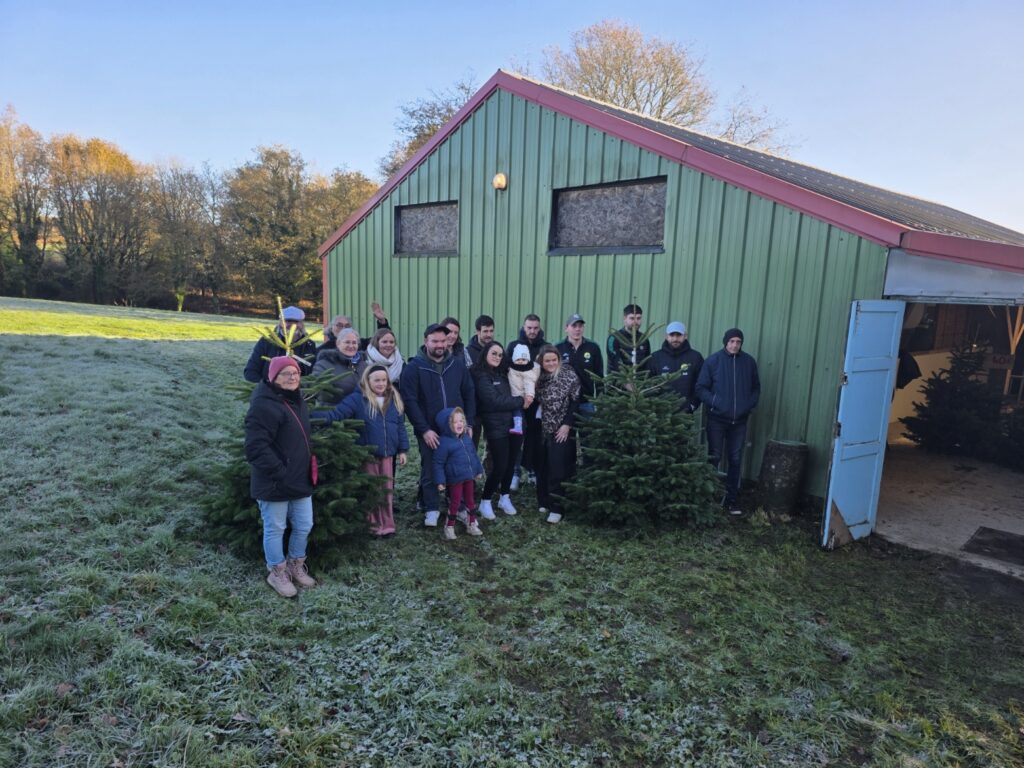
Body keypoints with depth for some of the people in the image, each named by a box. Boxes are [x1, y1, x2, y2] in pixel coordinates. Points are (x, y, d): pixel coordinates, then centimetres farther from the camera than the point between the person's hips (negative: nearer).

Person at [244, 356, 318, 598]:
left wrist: (308, 465, 15)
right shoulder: (263, 405, -21)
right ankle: (277, 573, 27)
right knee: (275, 528, 9)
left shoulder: (295, 399, 10)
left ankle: (296, 566, 38)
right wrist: (278, 473, -24)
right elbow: (255, 447, -26)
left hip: (300, 479, 9)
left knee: (304, 525, 17)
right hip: (274, 483, -9)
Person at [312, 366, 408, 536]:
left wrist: (403, 450, 7)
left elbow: (400, 426, 9)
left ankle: (387, 525, 22)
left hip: (388, 453, 3)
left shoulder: (394, 399, 3)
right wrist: (315, 415, -34)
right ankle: (374, 525, 23)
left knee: (387, 489, 11)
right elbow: (336, 414, -17)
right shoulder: (357, 399, -10)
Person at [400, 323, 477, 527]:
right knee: (430, 471, 9)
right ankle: (432, 509, 25)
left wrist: (468, 424, 0)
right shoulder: (413, 367, -7)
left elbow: (469, 394, 7)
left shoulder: (458, 364, 3)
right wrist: (424, 429, -15)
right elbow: (409, 401, -11)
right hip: (429, 431, -2)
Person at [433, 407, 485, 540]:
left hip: (469, 476, 7)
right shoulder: (444, 442, -18)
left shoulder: (466, 437, 3)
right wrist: (440, 481, -17)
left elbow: (473, 454, 15)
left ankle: (472, 525, 31)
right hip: (455, 479, -7)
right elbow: (438, 463, -15)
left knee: (470, 501, 18)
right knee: (455, 503, 3)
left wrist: (478, 470, 19)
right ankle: (449, 528, 17)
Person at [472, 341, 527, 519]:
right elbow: (494, 401, -17)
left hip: (513, 423, 7)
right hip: (496, 426, -6)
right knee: (499, 465, -6)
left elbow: (516, 392, 15)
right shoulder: (481, 375, -8)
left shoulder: (504, 373, 14)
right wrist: (520, 402, -12)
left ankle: (504, 498, 28)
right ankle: (485, 502, 11)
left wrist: (525, 399, -6)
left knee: (510, 462, 11)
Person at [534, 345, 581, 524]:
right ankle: (544, 502, 22)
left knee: (557, 470, -6)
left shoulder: (569, 375, -4)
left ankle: (556, 508, 2)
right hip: (543, 429, 4)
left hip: (561, 430, -4)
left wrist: (567, 425, -12)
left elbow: (575, 402, -8)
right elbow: (537, 400, 12)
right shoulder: (540, 377, 9)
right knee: (542, 467, 7)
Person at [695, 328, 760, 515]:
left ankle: (731, 499, 18)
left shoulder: (749, 362, 4)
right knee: (714, 458, 3)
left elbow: (756, 388, 12)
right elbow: (701, 388, -5)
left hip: (739, 421, 3)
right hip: (717, 419, -3)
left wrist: (749, 406, -4)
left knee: (735, 460, 8)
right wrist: (716, 403, -17)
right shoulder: (713, 361, -5)